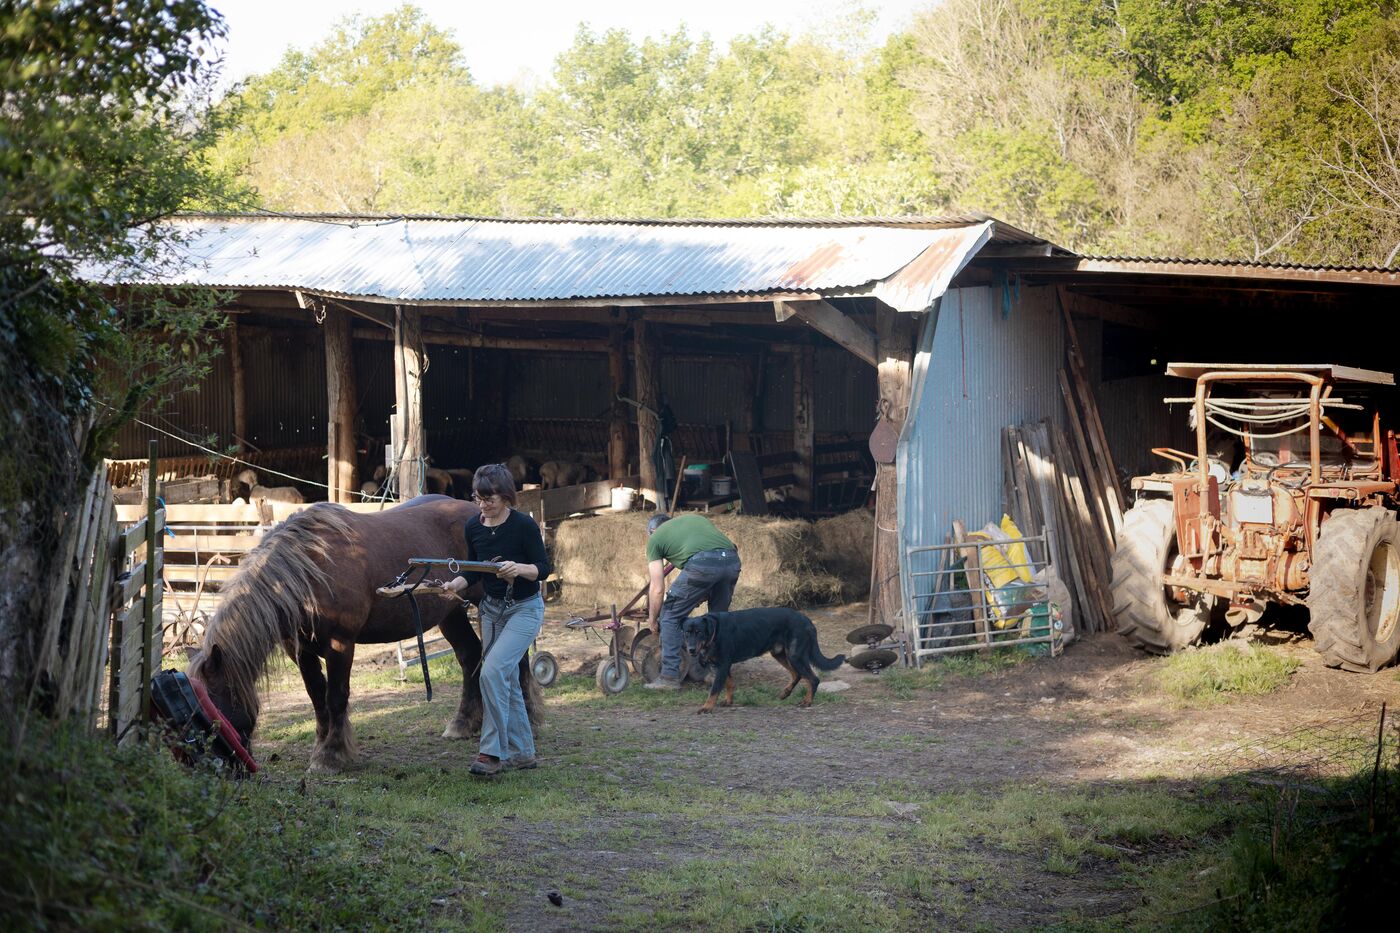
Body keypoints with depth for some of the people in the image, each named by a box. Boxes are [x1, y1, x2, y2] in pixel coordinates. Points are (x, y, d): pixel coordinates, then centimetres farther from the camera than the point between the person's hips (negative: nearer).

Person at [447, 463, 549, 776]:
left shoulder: (523, 525, -19)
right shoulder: (473, 527, -2)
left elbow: (543, 569, -15)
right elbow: (474, 571, 8)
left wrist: (519, 568, -34)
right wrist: (454, 584, -10)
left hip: (524, 609, -6)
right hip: (491, 609, 6)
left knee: (493, 671, -21)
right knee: (507, 681, 10)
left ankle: (492, 752, -16)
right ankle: (522, 752, 20)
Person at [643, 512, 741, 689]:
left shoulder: (655, 538, 23)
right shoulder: (696, 518, 38)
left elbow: (657, 588, 19)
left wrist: (652, 620, 32)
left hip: (702, 563, -5)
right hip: (732, 560, 5)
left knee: (671, 617, 9)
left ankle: (670, 676, 6)